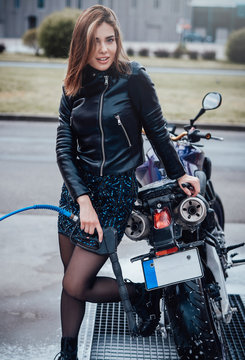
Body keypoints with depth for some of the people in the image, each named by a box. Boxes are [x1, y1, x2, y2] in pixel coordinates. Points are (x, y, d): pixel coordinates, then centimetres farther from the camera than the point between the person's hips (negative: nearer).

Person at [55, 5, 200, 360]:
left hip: (116, 190, -5)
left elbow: (156, 130, 0)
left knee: (76, 286, -5)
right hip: (77, 187, 5)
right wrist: (83, 199, -15)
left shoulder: (133, 78, -11)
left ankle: (144, 293, 18)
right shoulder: (74, 87, 3)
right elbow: (64, 148, -4)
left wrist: (179, 174, 9)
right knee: (70, 279, 14)